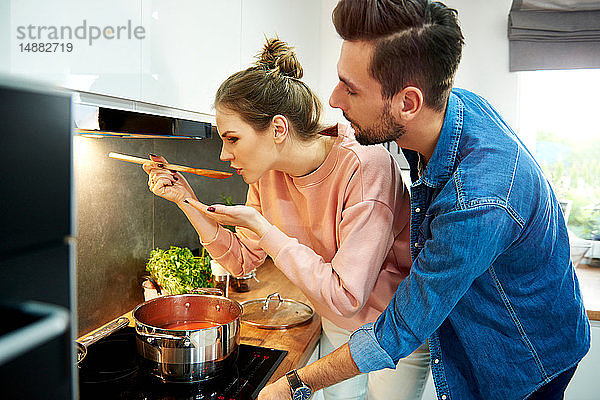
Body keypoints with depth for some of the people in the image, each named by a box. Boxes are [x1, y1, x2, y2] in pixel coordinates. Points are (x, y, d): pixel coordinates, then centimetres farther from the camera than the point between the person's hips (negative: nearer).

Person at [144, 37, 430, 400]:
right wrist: (187, 201, -13)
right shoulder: (268, 173, -11)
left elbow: (344, 297, -33)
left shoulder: (366, 167, -32)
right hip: (337, 325, 5)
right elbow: (243, 260, -2)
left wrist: (259, 224, -31)